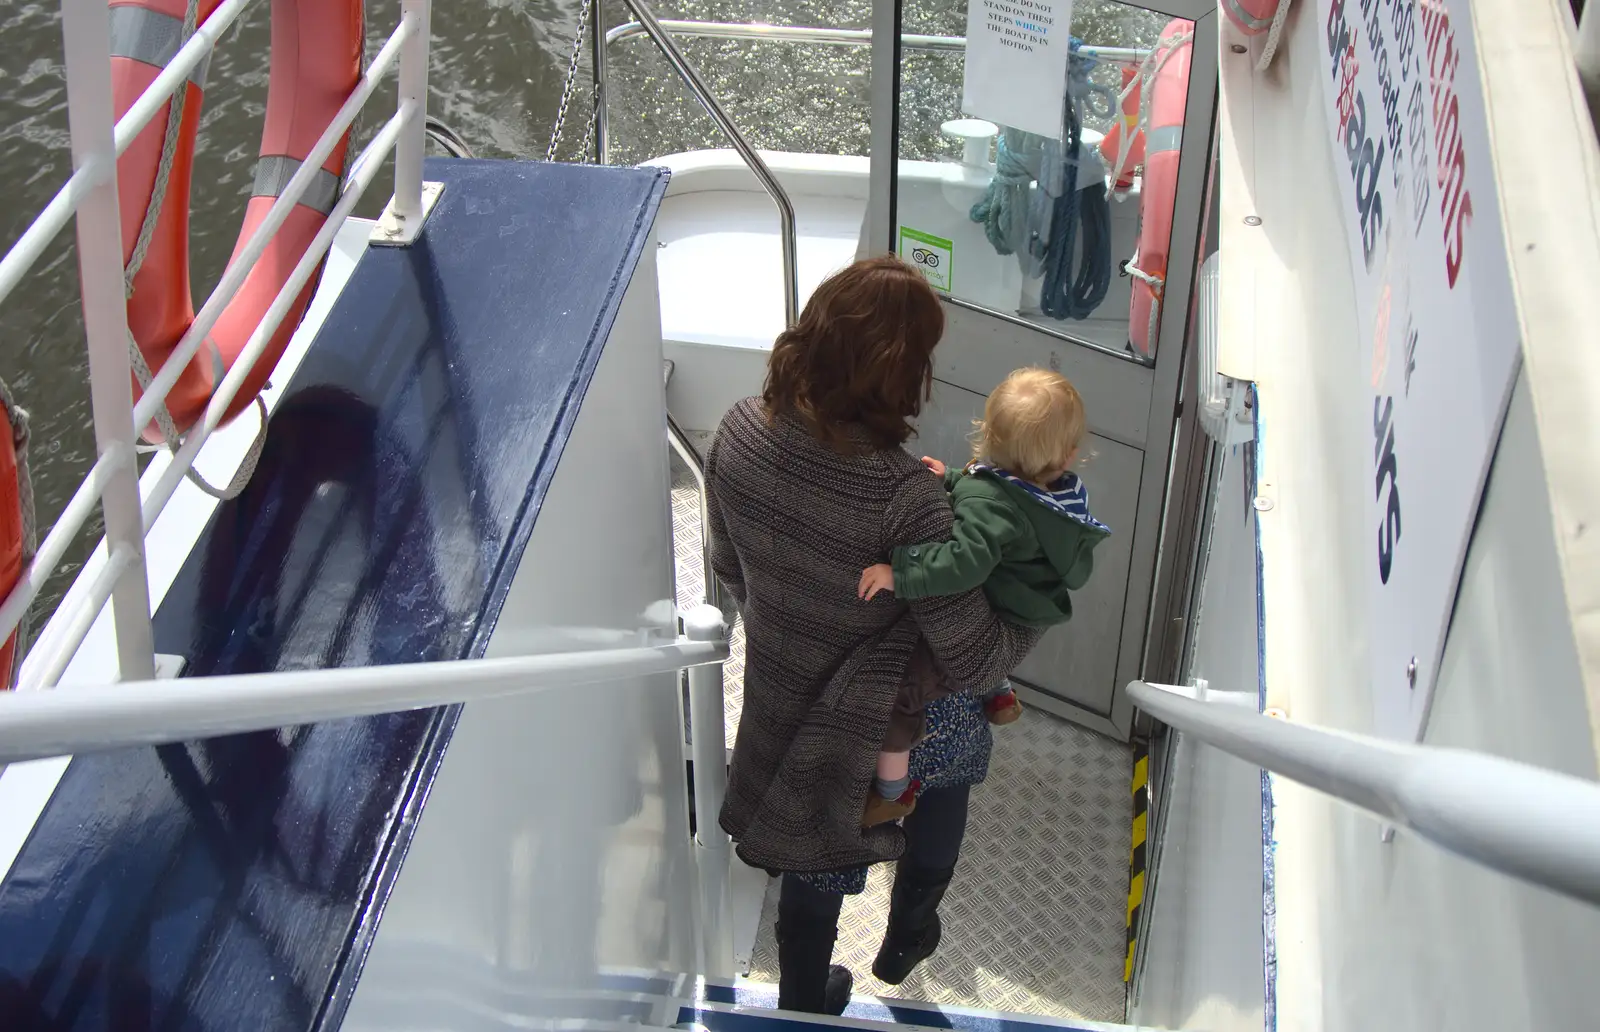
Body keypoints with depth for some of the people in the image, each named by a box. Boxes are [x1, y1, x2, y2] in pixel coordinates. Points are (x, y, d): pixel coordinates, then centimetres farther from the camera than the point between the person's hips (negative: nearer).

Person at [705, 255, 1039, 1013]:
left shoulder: (738, 433, -17)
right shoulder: (903, 496, -35)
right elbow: (974, 660, -26)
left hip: (780, 708, 4)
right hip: (895, 726, -4)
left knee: (812, 872, 29)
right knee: (958, 754, 33)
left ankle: (805, 998, 53)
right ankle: (906, 939, 51)